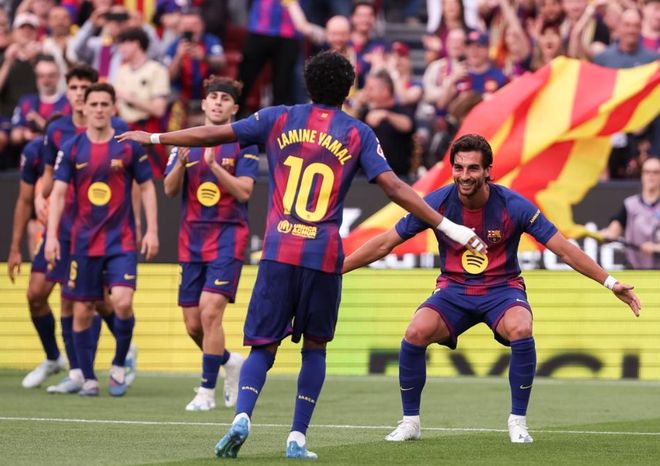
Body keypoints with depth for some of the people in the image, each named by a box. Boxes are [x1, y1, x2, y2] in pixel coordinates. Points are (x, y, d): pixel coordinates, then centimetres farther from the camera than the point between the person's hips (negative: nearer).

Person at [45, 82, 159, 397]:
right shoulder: (71, 149, 2)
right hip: (84, 241, 2)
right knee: (82, 311, 2)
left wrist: (152, 231, -2)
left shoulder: (129, 146, -1)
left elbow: (147, 188, 5)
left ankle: (119, 365, 4)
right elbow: (58, 192, 0)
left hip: (121, 241, -2)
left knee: (122, 301, -18)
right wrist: (51, 235, -9)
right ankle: (88, 378, 15)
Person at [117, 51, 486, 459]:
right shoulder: (358, 134, 4)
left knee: (264, 346, 4)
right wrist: (447, 226, 0)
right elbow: (395, 187, -3)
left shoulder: (280, 119, 8)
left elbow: (211, 134, 10)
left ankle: (242, 417, -21)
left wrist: (154, 138, 23)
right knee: (315, 347, 15)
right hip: (324, 256, -1)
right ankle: (298, 437, 8)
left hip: (279, 252, 1)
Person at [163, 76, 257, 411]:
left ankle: (207, 391, -11)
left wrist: (214, 164, -23)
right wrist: (182, 161, -17)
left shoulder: (243, 144, -1)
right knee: (193, 325, 5)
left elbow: (244, 191, -12)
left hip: (228, 236, -5)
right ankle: (231, 362, 33)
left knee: (210, 311, -18)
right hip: (192, 239, 5)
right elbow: (169, 189, 2)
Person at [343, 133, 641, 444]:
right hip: (454, 289, 1)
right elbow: (385, 244, -3)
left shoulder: (512, 205, -15)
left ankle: (518, 422, -15)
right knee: (415, 334, -26)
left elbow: (563, 249, -10)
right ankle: (410, 422, -6)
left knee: (521, 330, -34)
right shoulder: (438, 203, -11)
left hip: (502, 288, -1)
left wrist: (610, 283, -15)